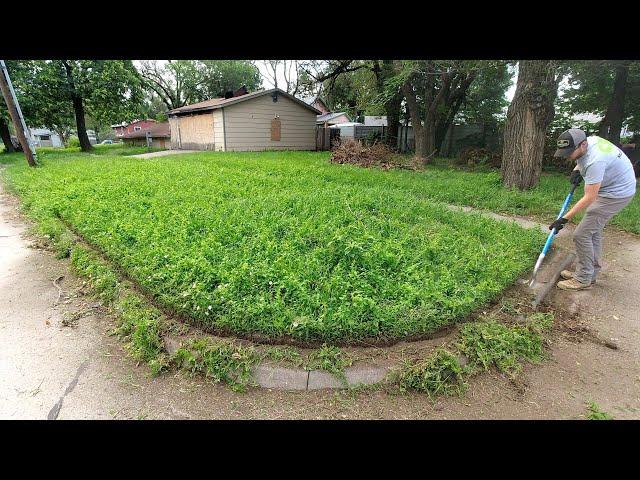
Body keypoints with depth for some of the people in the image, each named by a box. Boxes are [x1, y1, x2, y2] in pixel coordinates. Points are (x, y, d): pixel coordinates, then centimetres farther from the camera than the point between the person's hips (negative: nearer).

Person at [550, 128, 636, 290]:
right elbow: (583, 159, 19)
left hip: (616, 193, -10)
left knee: (582, 234, -12)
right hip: (610, 187, 10)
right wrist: (577, 169, 0)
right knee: (594, 232, 15)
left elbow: (589, 198, -31)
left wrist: (565, 219, -31)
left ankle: (583, 279, 0)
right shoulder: (588, 140, -7)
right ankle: (591, 273, 26)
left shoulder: (595, 161, -35)